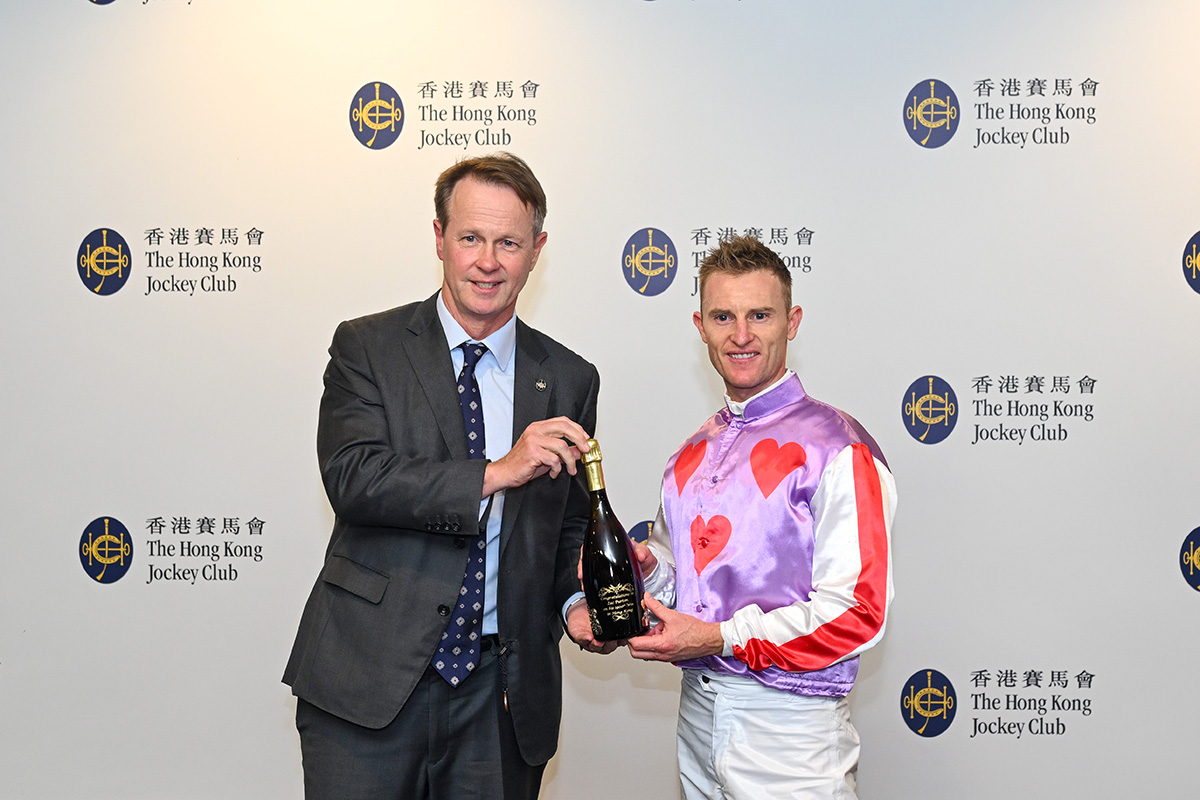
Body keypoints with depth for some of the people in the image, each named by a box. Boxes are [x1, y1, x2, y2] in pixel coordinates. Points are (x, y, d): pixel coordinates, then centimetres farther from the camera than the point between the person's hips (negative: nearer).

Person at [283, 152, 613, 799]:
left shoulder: (570, 380, 8)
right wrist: (494, 474, -22)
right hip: (369, 683, -2)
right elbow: (352, 478, -15)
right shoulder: (367, 347, 0)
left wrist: (578, 604, -4)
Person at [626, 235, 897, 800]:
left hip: (787, 731, -6)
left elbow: (857, 610, -18)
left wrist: (719, 638, -19)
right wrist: (647, 565, -1)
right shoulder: (693, 454, 12)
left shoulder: (836, 448, -11)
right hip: (697, 715, 6)